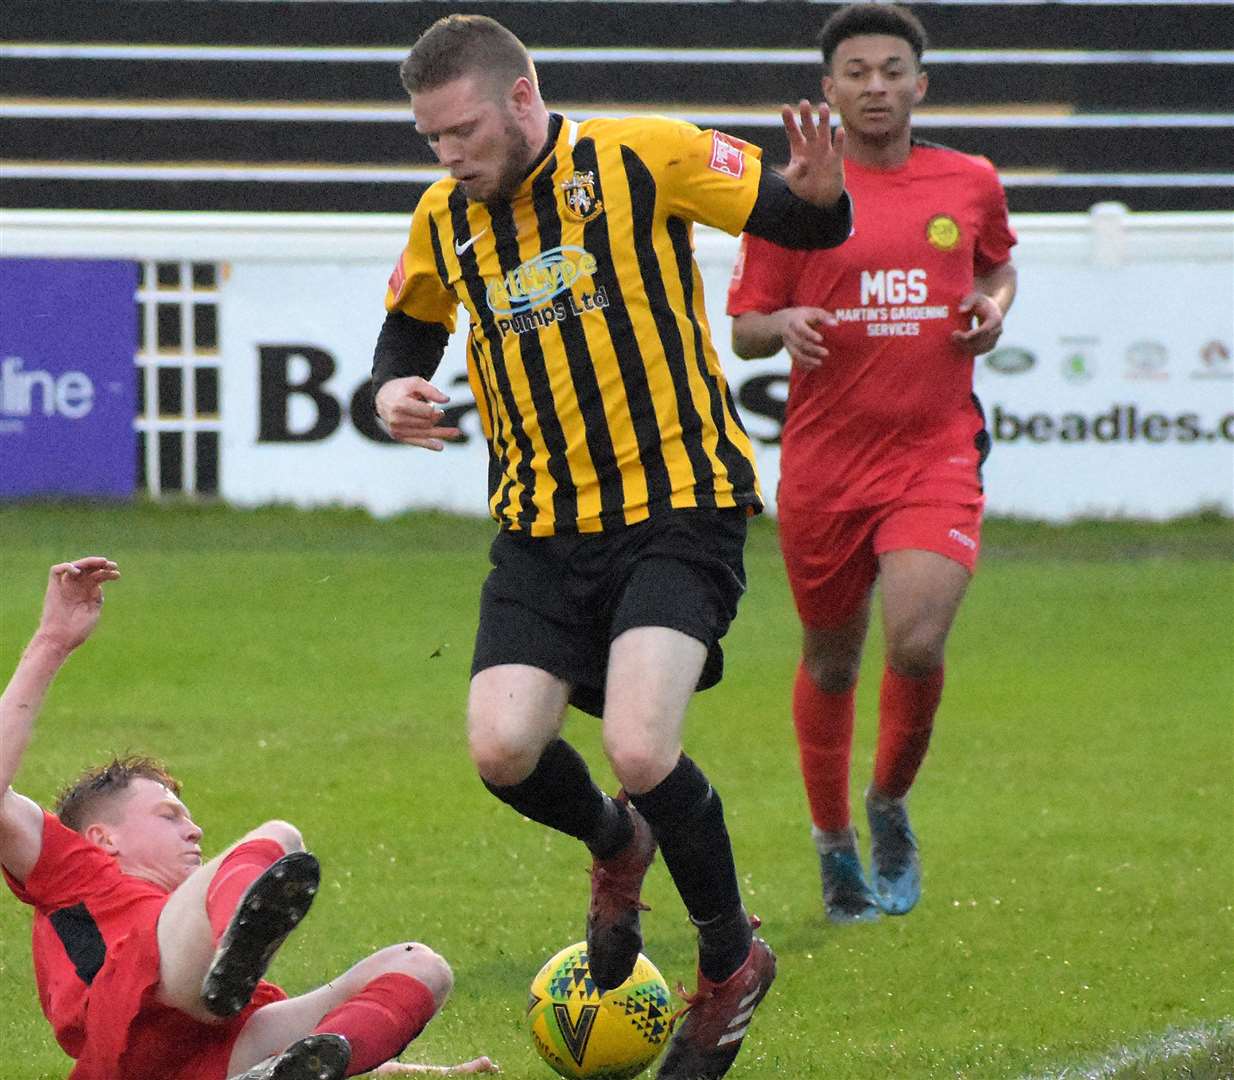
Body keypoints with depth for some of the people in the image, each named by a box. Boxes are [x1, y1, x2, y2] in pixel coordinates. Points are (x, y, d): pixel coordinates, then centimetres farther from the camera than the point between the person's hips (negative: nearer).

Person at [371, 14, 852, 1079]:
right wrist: (395, 390, 1)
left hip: (678, 505, -5)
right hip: (540, 526, 5)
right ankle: (617, 846, 24)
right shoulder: (444, 221, 6)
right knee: (505, 749, -14)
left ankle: (732, 959, 5)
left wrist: (819, 193, -27)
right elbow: (408, 330, 24)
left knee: (639, 747, -22)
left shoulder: (644, 158, -8)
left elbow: (804, 225, -3)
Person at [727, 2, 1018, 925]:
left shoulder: (971, 184, 5)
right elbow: (742, 329, 5)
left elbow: (999, 263, 26)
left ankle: (891, 806, 9)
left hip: (937, 457, 0)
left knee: (918, 642, -18)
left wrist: (995, 306, 3)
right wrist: (785, 325, -18)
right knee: (831, 660, 10)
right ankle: (834, 841, 32)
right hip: (824, 461, 0)